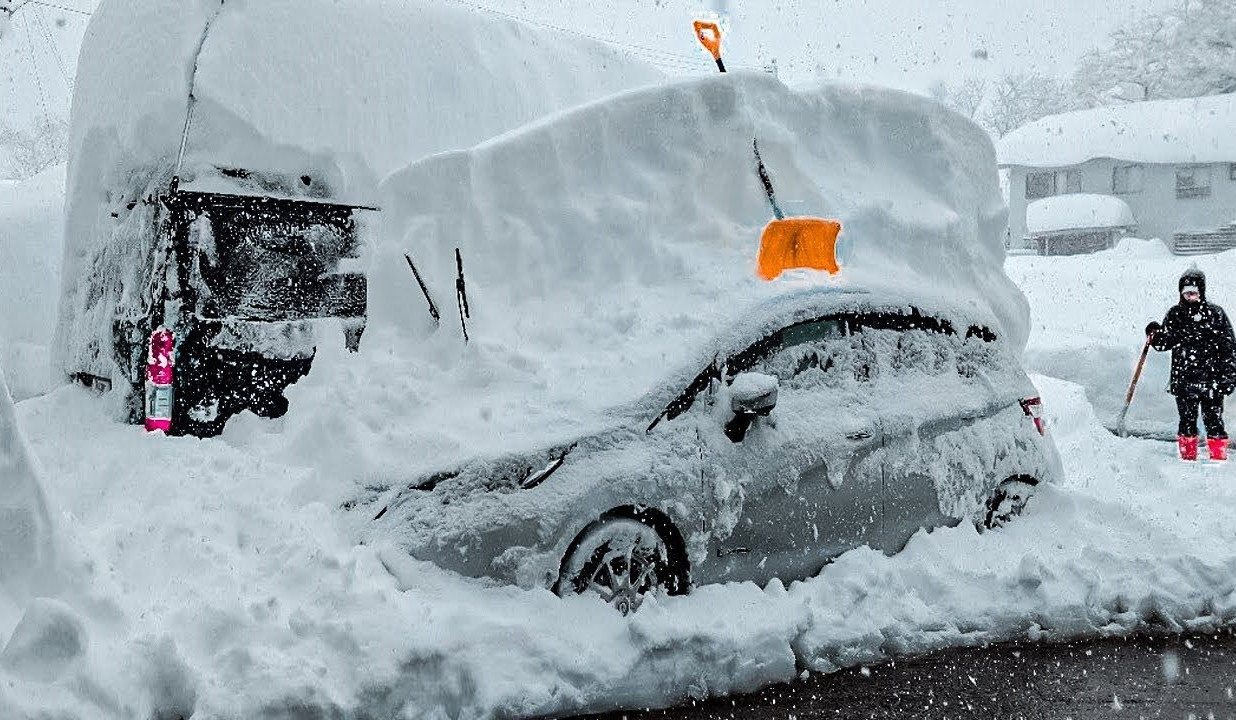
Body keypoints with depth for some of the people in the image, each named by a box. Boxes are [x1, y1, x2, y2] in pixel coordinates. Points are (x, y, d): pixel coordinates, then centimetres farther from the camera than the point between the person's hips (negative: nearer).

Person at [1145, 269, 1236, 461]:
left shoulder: (1215, 313, 0)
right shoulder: (1175, 314, 7)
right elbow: (1166, 342, 14)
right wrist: (1156, 336, -8)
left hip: (1211, 378, -2)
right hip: (1184, 378, 2)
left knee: (1213, 418, -2)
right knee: (1187, 419, 7)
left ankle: (1218, 455, 5)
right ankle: (1188, 455, 16)